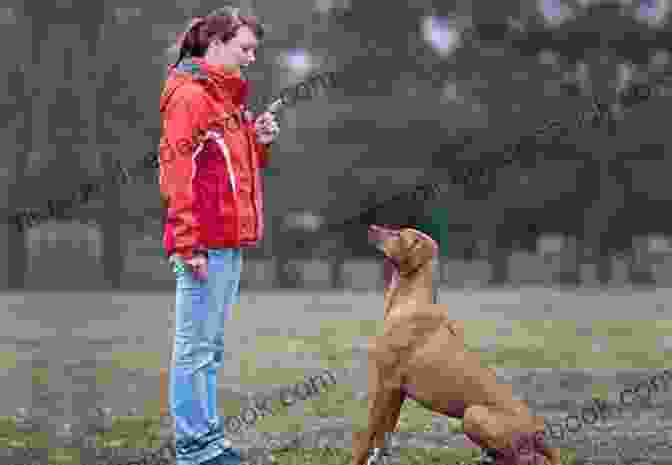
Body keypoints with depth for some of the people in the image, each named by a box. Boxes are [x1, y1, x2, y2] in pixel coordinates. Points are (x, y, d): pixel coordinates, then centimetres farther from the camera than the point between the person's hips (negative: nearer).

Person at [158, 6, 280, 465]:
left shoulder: (226, 95, 19)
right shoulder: (189, 95, -9)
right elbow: (176, 172, -16)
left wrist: (260, 142, 7)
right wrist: (188, 244, -21)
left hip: (229, 242, 10)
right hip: (204, 243, -10)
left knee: (210, 347, 14)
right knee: (196, 348, -5)